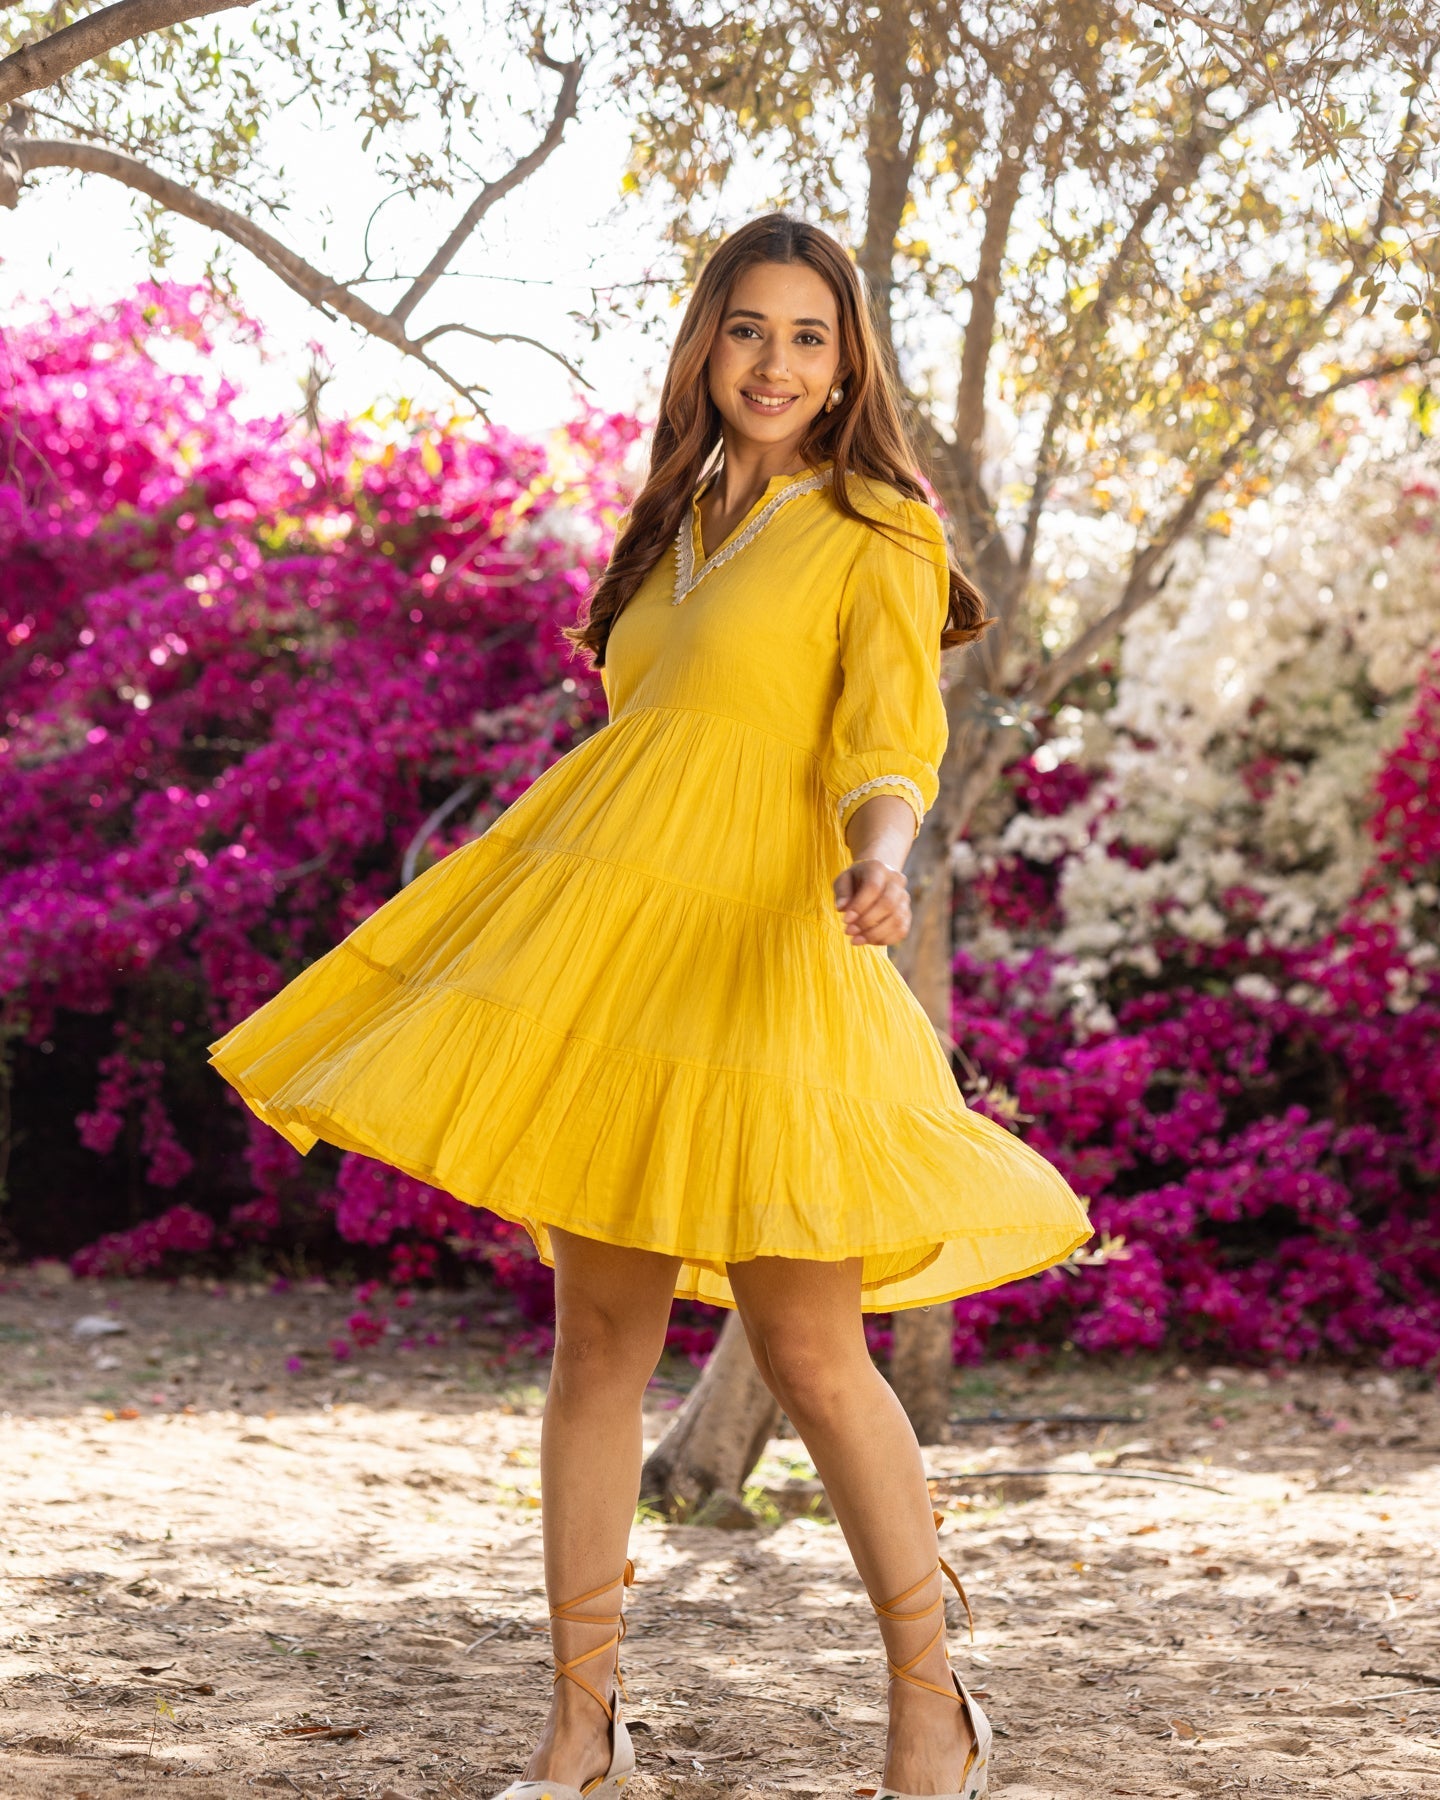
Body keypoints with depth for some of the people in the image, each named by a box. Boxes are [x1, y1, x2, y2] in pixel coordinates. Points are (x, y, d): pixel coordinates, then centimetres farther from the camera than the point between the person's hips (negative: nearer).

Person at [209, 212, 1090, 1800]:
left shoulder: (876, 539, 1)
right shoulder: (677, 524, 19)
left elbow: (893, 734, -11)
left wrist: (886, 856, -33)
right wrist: (496, 894, 30)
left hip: (755, 951, -6)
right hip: (601, 945, 6)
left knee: (806, 1348, -6)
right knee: (599, 1328, 5)